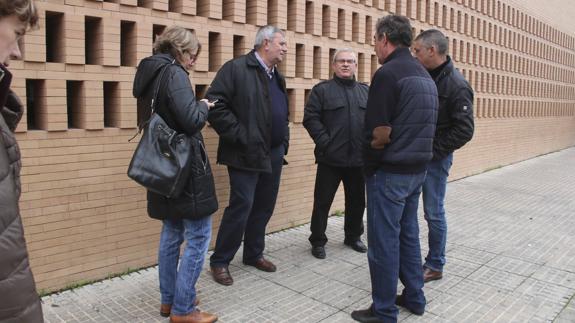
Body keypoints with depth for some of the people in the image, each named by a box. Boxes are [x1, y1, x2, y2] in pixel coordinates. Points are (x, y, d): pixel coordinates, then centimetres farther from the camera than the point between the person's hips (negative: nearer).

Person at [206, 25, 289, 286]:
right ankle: (219, 261, 11)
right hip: (246, 154, -8)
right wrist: (239, 136, -17)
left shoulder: (277, 77, 17)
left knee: (264, 206, 13)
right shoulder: (236, 68, -8)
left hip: (273, 155, 8)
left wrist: (284, 142, 14)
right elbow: (215, 105, -16)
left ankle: (254, 254, 30)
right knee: (241, 206, -5)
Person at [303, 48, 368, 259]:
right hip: (330, 158, -4)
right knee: (322, 201, 3)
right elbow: (310, 118, -7)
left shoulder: (366, 91, 13)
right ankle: (318, 241, 17)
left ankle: (353, 236, 33)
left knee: (357, 201, 15)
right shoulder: (322, 90, 1)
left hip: (359, 158, 4)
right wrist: (325, 142, -15)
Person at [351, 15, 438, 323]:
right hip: (417, 169, 9)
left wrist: (369, 148, -2)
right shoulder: (425, 75, 12)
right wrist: (403, 148, 9)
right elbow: (418, 127, 14)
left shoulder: (387, 73, -16)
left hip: (389, 172, -9)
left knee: (384, 242, 3)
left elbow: (381, 133, -20)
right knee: (408, 234, 19)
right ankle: (414, 298, 32)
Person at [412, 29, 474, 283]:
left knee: (433, 213, 4)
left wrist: (432, 150, -17)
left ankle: (435, 266, 20)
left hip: (435, 158, -7)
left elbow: (464, 130, -17)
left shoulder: (457, 85, -15)